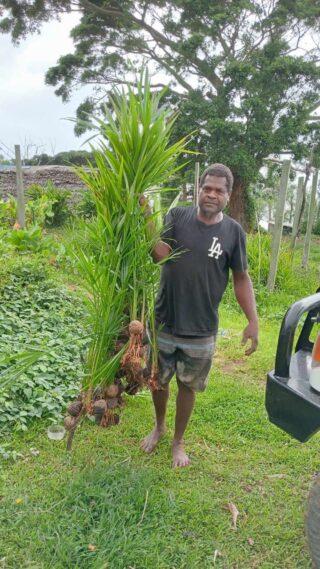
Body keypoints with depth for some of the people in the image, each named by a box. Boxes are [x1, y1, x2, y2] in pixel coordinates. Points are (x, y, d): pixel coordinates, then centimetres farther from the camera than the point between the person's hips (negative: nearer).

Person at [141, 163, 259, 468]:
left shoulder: (233, 231, -5)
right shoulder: (177, 216, -6)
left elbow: (241, 278, 1)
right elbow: (161, 254, -20)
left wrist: (253, 322, -4)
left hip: (201, 331, 0)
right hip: (163, 323, 1)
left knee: (187, 387, 15)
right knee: (158, 381, 18)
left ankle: (178, 441, 38)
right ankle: (159, 426, 47)